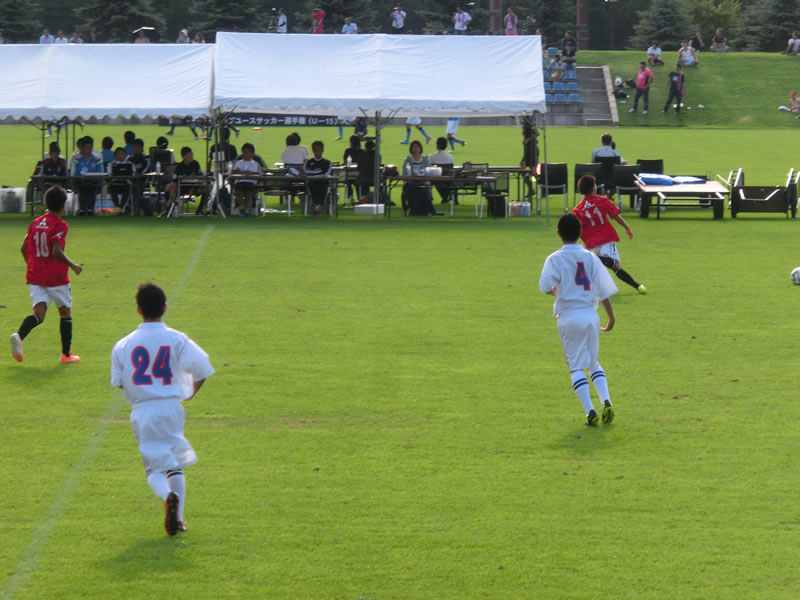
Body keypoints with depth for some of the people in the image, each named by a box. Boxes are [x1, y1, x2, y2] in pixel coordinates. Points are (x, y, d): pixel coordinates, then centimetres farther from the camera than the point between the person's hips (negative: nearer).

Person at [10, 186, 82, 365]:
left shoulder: (34, 223, 9)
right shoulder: (60, 225, -12)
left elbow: (24, 248, 14)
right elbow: (57, 251, -22)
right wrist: (73, 266, -9)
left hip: (34, 277, 5)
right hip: (56, 277, -5)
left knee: (39, 314, -2)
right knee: (65, 312, 13)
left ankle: (19, 336, -32)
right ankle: (66, 354, 18)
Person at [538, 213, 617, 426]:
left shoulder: (555, 259, -6)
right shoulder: (591, 257, 4)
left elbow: (545, 286, -16)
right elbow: (604, 290, 4)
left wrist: (555, 291, 9)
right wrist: (611, 317, 12)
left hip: (568, 317, -3)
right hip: (591, 315, 3)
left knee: (576, 366, 2)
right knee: (593, 363, 17)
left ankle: (590, 411, -10)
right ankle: (606, 401, -2)